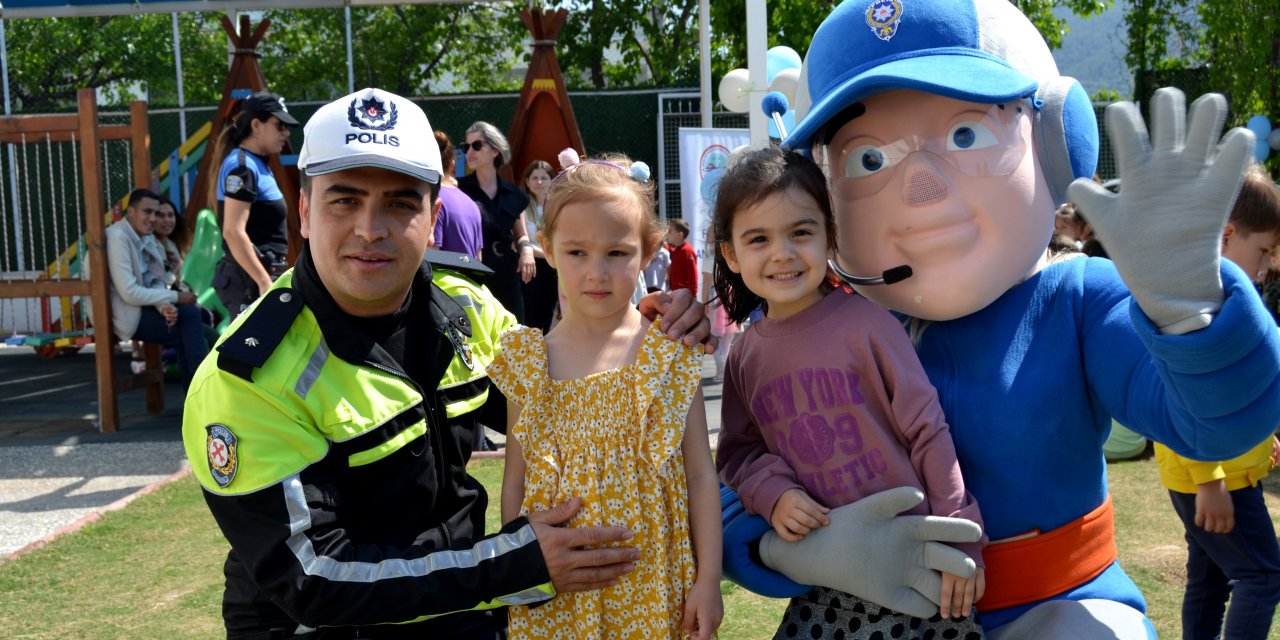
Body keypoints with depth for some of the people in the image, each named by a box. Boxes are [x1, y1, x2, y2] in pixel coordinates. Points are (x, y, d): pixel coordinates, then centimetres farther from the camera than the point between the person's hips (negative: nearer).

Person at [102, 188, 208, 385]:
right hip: (124, 315, -7)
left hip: (140, 307, 7)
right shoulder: (118, 238, -19)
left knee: (192, 313, -9)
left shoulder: (146, 237, 7)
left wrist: (165, 306, -17)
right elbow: (129, 293, -23)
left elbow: (155, 282, 5)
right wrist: (175, 297, -16)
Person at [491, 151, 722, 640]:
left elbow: (701, 476, -3)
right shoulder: (527, 361, -2)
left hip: (653, 583, -1)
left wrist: (708, 581, -4)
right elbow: (514, 483, 4)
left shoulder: (669, 352, -6)